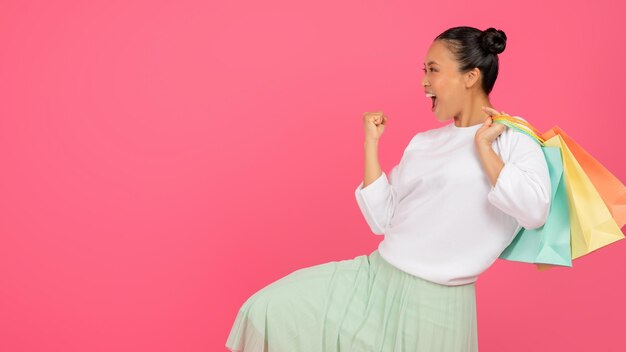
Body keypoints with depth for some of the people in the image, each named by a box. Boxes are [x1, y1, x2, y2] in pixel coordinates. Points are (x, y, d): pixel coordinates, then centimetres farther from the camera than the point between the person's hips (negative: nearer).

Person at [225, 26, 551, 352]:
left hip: (437, 301, -5)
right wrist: (371, 142, 6)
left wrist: (483, 147, -15)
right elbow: (382, 220, 8)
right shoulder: (422, 142, 13)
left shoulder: (514, 141, -4)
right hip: (375, 277, 5)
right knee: (269, 310, -6)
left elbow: (534, 212, -23)